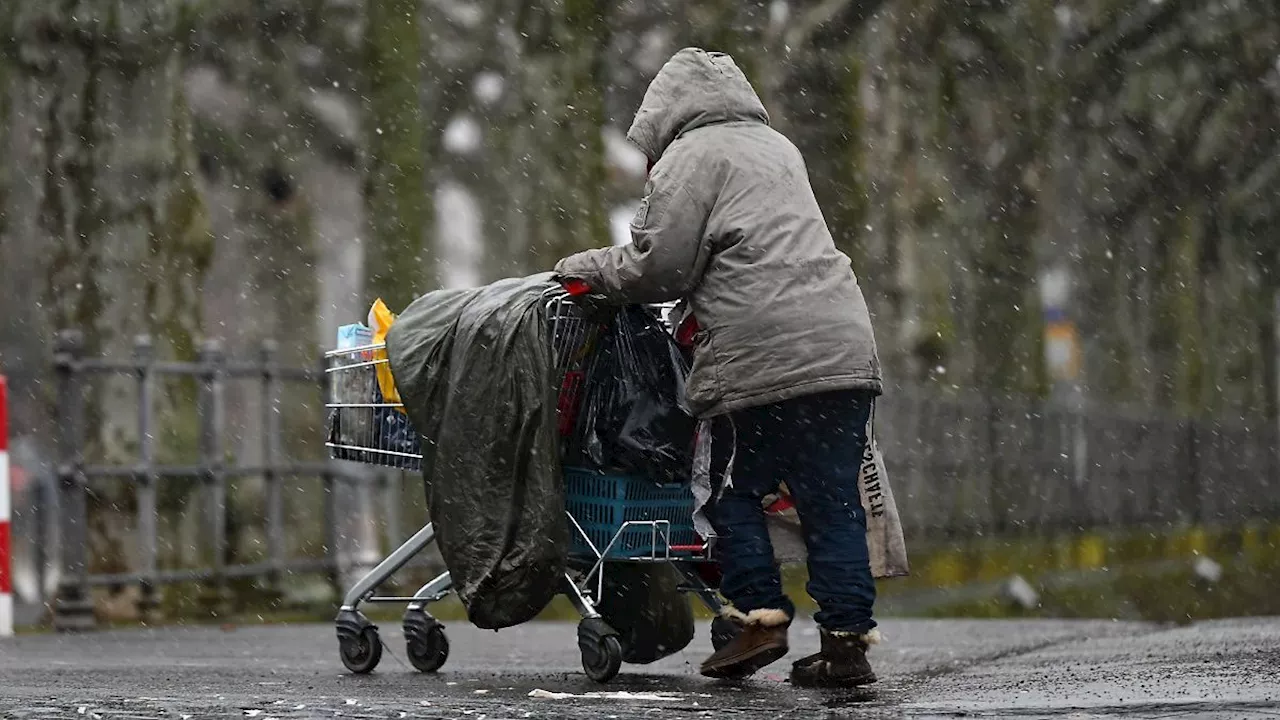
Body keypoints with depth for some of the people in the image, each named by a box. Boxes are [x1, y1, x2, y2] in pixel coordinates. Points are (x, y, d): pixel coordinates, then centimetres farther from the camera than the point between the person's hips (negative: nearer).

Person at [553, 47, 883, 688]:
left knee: (734, 490, 6)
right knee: (832, 501, 5)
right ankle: (848, 639, 1)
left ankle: (760, 614, -1)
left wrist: (588, 268, 14)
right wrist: (697, 312, 30)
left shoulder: (689, 159, 2)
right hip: (845, 347, 7)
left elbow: (657, 268, -3)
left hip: (764, 358, -7)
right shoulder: (776, 147, 28)